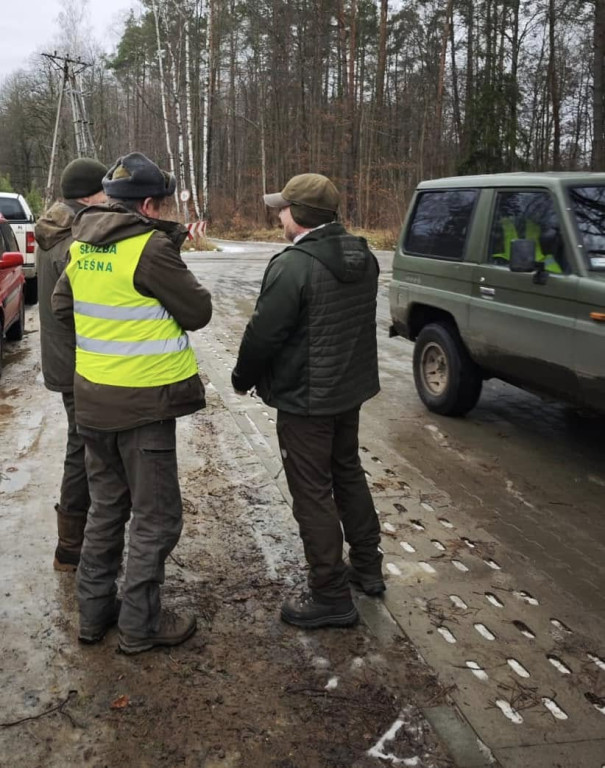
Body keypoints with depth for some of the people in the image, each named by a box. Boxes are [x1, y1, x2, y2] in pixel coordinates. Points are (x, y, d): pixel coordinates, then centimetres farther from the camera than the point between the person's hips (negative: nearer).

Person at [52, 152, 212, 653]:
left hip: (93, 396, 8)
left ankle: (94, 611, 30)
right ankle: (141, 625, 15)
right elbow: (199, 312, -12)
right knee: (156, 517, 6)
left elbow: (62, 305, 17)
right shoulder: (151, 246, -18)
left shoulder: (82, 245, 6)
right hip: (143, 402, -8)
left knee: (107, 505, 21)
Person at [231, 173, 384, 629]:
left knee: (313, 493, 2)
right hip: (352, 386, 9)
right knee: (348, 473, 23)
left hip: (306, 398, -8)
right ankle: (368, 567, 35)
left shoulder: (292, 266, -22)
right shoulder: (363, 257, 4)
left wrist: (243, 379, -2)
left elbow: (262, 334, -19)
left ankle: (332, 597, 11)